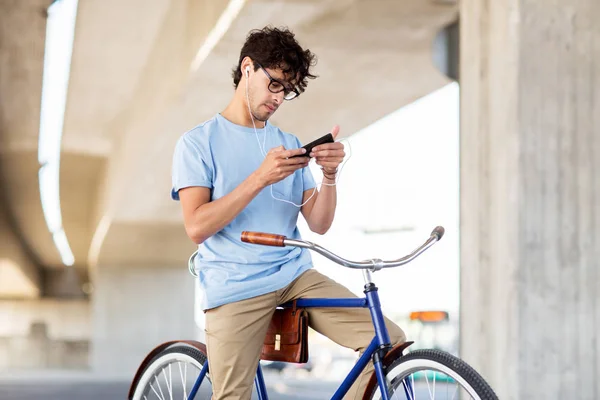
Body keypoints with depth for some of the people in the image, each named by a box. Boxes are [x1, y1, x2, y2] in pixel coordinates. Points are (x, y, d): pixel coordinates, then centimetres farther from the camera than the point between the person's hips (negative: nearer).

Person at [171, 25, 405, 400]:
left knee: (390, 340, -13)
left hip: (297, 276, 4)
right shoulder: (198, 142, 2)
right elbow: (197, 226, -11)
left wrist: (329, 175, -11)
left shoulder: (289, 144, 15)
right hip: (235, 289, -4)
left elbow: (319, 224, 8)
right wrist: (261, 178, -18)